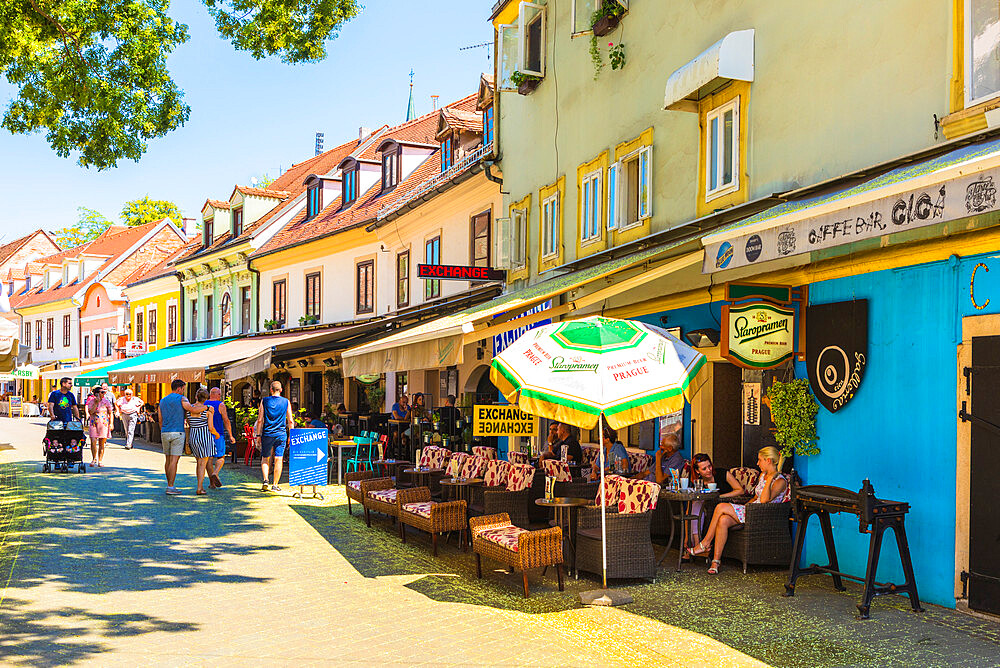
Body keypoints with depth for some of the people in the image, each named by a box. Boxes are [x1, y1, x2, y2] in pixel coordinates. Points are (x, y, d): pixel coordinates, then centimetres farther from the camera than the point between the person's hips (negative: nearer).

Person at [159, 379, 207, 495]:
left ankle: (169, 485, 21)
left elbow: (160, 421, 14)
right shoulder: (181, 399, -5)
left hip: (165, 433, 6)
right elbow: (193, 410, -18)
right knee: (174, 460, -6)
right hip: (177, 433, -6)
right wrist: (207, 407, -4)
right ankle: (170, 487, -9)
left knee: (168, 460, 14)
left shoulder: (162, 401, 13)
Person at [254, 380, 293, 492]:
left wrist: (258, 435, 5)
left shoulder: (264, 401, 1)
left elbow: (260, 420, -1)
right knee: (278, 459, 1)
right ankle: (275, 485, 2)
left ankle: (265, 480, -4)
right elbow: (290, 421, 2)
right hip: (281, 434, 0)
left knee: (265, 458, 13)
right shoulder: (286, 402, 2)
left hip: (267, 434, 0)